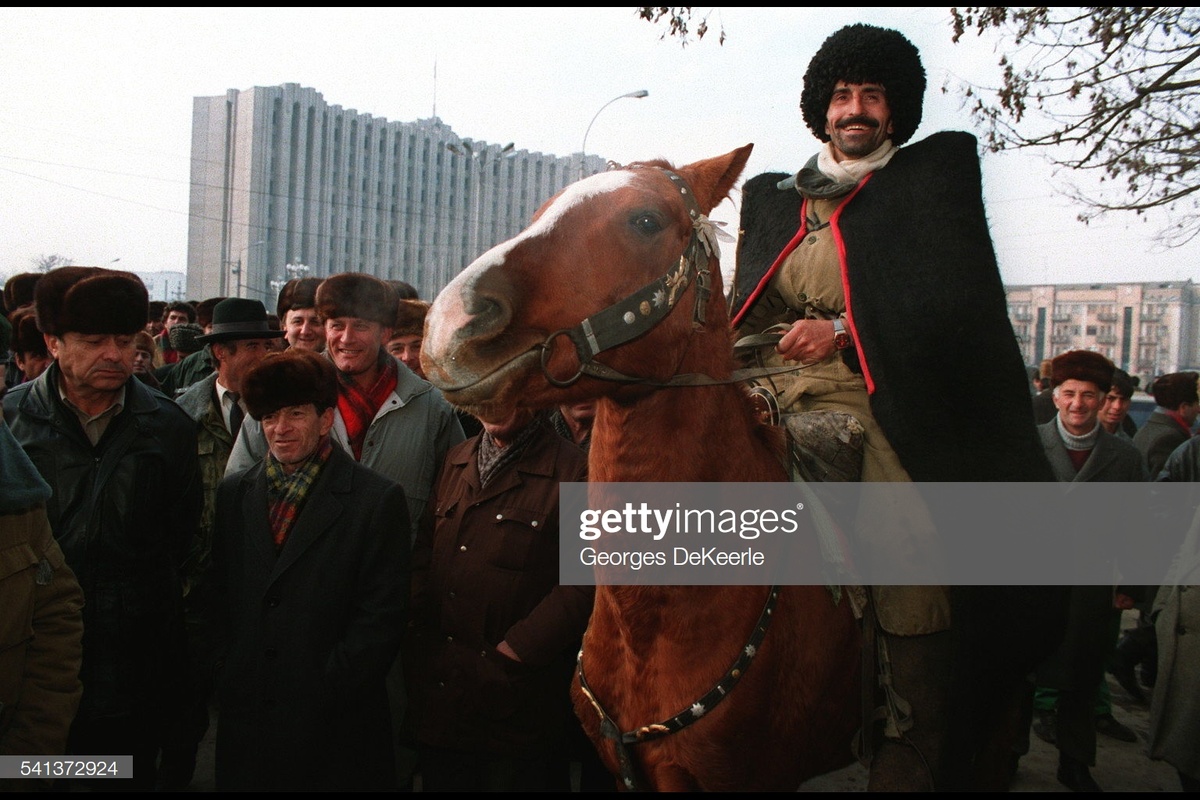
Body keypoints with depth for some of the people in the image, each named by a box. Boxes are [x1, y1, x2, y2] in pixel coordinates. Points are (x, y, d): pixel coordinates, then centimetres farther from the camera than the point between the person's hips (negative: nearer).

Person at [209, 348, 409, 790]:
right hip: (244, 714, 4)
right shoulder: (234, 493, 8)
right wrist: (224, 677, 0)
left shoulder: (378, 500, -7)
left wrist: (325, 692, -12)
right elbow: (219, 594, 11)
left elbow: (381, 617, -9)